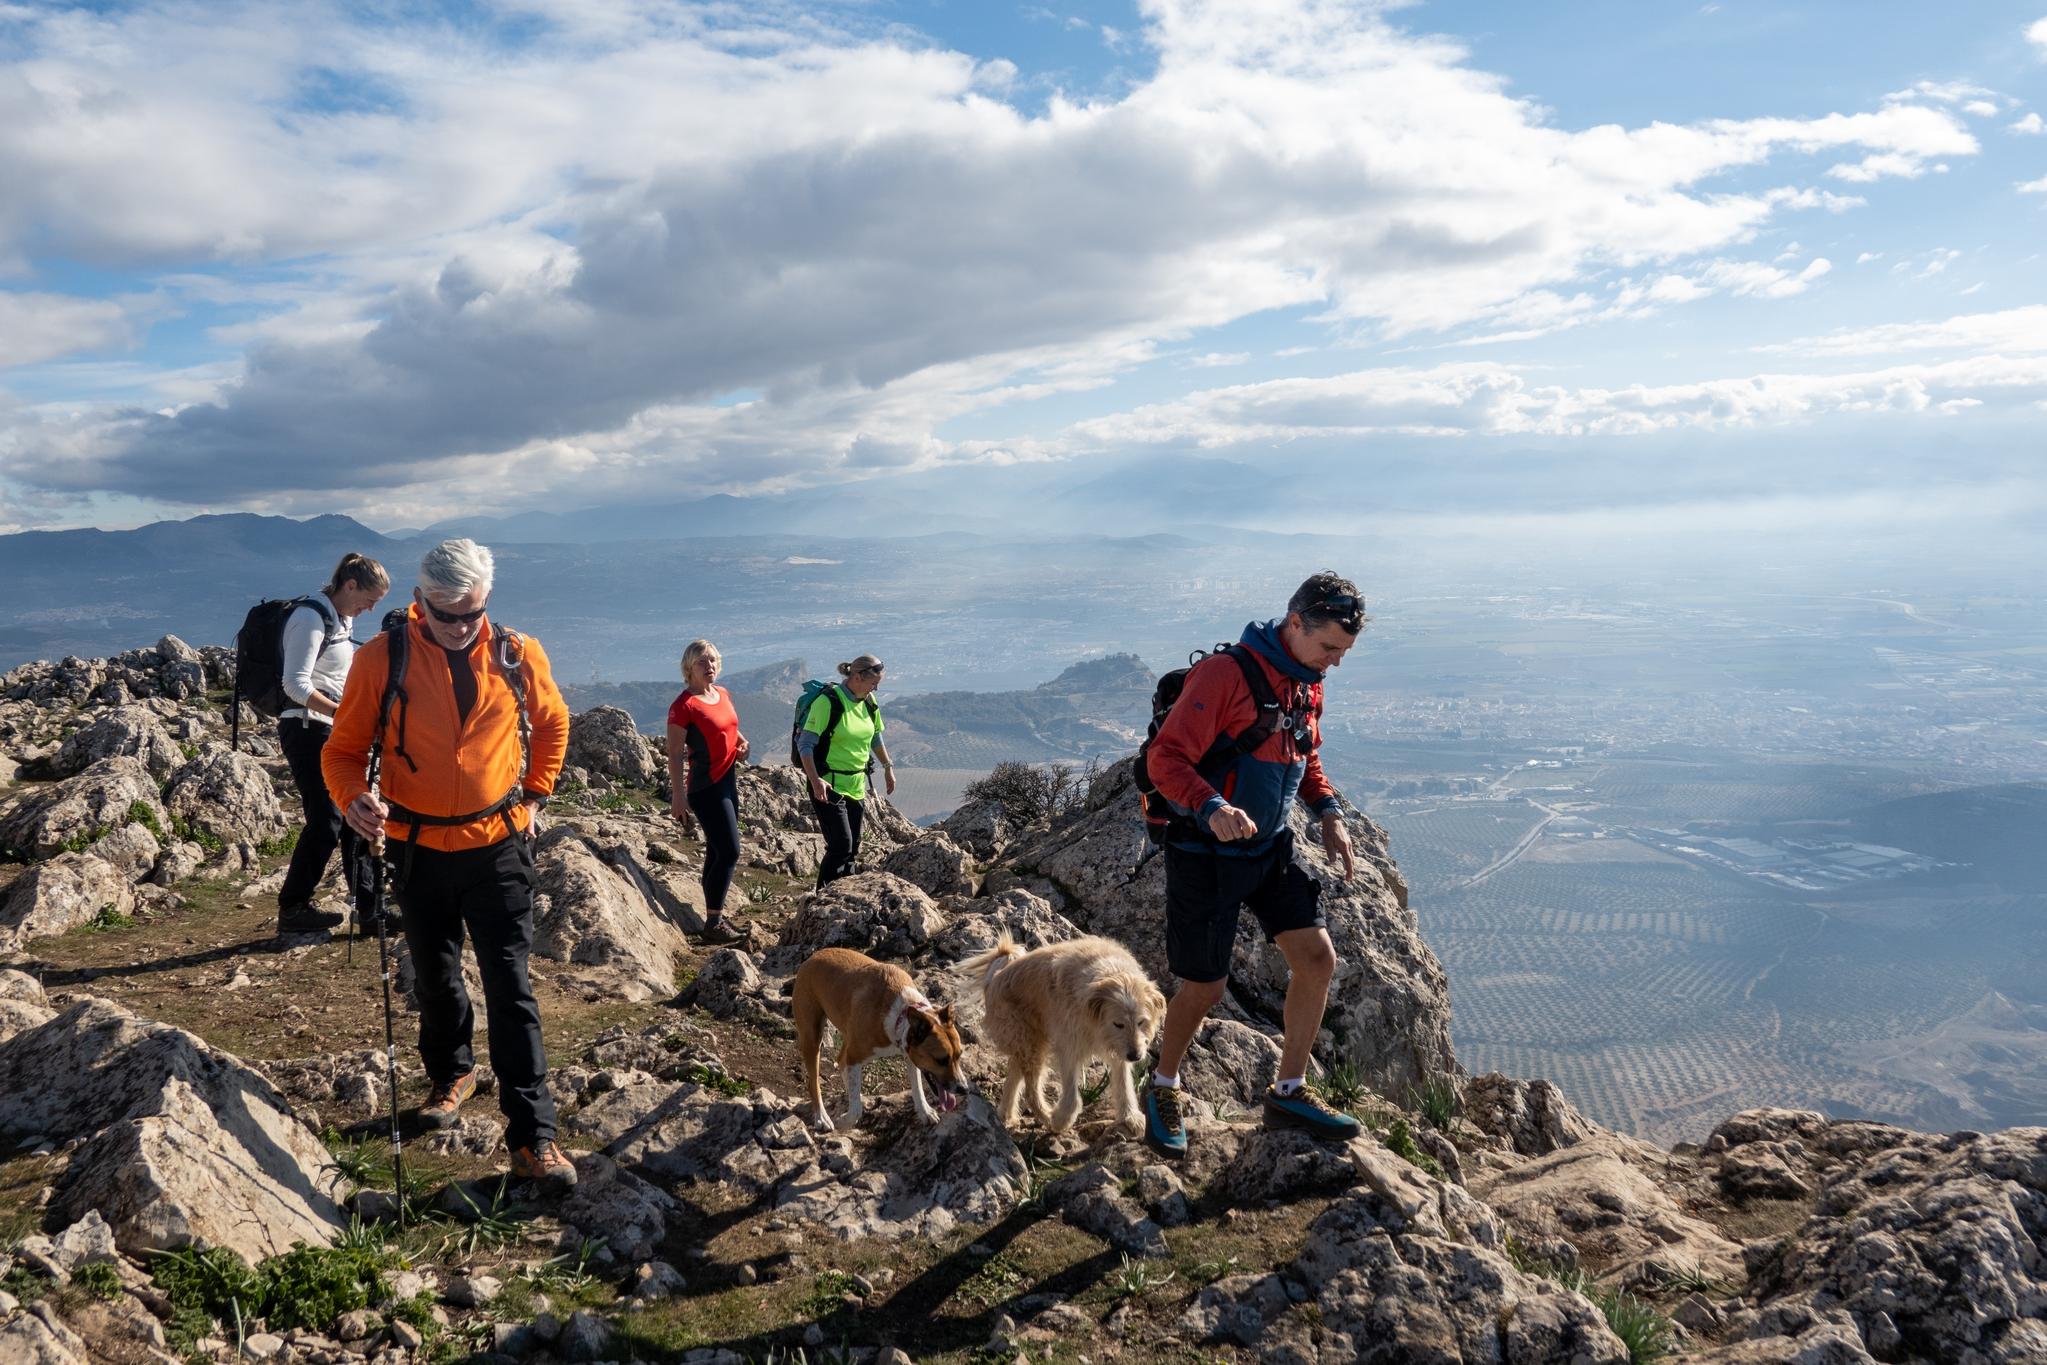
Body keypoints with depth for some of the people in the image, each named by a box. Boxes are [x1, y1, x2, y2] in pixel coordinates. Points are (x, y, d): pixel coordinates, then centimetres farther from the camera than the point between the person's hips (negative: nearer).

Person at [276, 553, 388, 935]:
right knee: (326, 820, -9)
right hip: (306, 729, -10)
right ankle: (292, 910, 3)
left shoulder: (342, 618, 14)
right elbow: (296, 685, -23)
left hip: (333, 730, 10)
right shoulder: (311, 617, -15)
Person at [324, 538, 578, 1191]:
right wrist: (355, 799, -23)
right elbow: (344, 748, -3)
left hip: (499, 845, -1)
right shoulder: (381, 658, -10)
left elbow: (552, 722, 13)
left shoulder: (518, 655, -6)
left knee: (510, 987, -4)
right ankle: (451, 1074, 45)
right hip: (419, 848, 1)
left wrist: (533, 797, 9)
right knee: (436, 978, 19)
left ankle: (532, 1135, -1)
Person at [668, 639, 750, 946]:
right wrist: (678, 797, -21)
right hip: (706, 787, -8)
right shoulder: (684, 705, -15)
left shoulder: (723, 695, 9)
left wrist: (743, 741, 5)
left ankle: (715, 915, 22)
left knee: (718, 852, 13)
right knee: (730, 852, -11)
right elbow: (675, 753, -16)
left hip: (727, 781, 8)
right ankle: (713, 924, -5)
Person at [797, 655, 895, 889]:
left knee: (852, 849, 9)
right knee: (841, 845, -14)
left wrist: (888, 767, 29)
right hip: (828, 785, -8)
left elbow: (875, 737, 25)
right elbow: (805, 744, -19)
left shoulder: (869, 702, 7)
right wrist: (815, 780, -30)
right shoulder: (828, 701, -16)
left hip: (856, 785, 8)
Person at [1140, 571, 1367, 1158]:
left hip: (1271, 847, 8)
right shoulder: (1225, 674, -22)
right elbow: (1166, 758, -26)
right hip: (1206, 852, -7)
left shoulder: (1307, 683, 5)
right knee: (1206, 986, 2)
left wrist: (1329, 814, 5)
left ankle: (1289, 1093, 20)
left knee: (1317, 958, 2)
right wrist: (1212, 808, -42)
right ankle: (1164, 1089, 29)